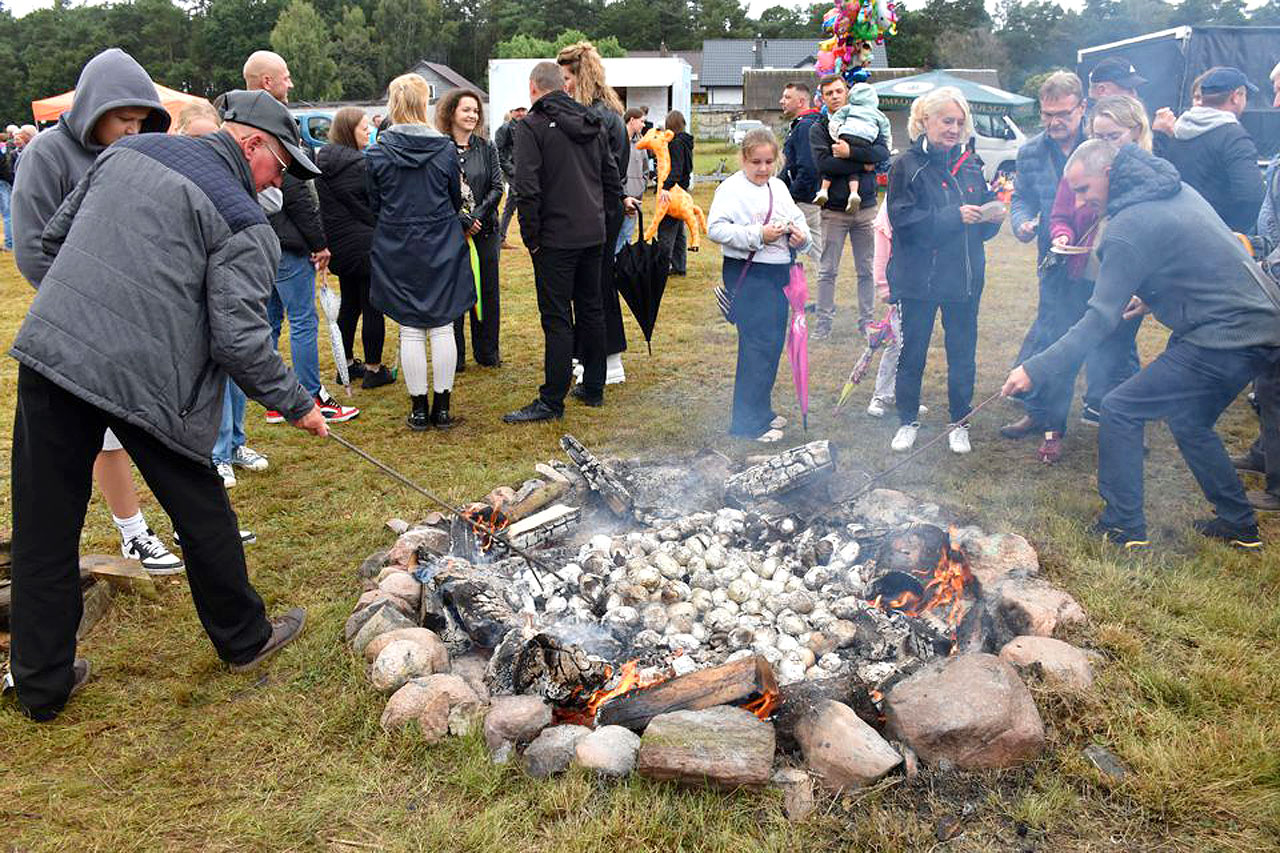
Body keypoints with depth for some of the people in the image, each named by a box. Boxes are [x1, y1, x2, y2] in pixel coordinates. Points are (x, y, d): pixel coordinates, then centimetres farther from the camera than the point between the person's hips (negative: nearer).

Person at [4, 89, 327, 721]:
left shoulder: (125, 152, 15)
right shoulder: (244, 223, -5)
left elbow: (55, 236, 21)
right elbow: (239, 338, -13)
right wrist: (295, 405, -2)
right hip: (143, 380, -5)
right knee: (203, 514, 14)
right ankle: (243, 639, 33)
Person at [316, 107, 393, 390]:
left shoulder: (322, 161, 6)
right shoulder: (361, 165, -18)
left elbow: (321, 204, 11)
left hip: (337, 247, 8)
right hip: (364, 246, -8)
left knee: (349, 304, 19)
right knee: (373, 307, 2)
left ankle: (347, 364, 27)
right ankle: (373, 369, 8)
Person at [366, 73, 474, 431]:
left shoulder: (377, 153, -6)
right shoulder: (446, 149, -4)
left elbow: (373, 205, 2)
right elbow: (456, 200, 7)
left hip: (396, 252, 0)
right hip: (442, 250, 0)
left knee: (411, 331, 5)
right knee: (442, 329, 6)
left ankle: (419, 410, 11)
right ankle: (442, 408, 12)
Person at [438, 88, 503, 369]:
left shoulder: (486, 148, 8)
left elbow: (497, 187, 3)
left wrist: (478, 215, -10)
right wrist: (461, 220, -15)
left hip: (484, 230, 3)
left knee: (487, 290, 8)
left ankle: (487, 351, 20)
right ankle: (454, 354, 12)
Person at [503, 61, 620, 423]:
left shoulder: (532, 125, -9)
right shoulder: (593, 124, 12)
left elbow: (527, 189, -16)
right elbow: (612, 179, 15)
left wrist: (532, 237, -8)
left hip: (556, 237, -7)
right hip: (594, 234, 7)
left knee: (557, 318, -4)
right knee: (591, 310, 14)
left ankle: (552, 401, 0)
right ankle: (593, 388, 24)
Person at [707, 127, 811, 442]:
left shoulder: (779, 188, 14)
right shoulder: (731, 188, -9)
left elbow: (798, 218, 21)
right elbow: (716, 228, -19)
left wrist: (800, 235, -2)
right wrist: (758, 236, -24)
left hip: (778, 272, 8)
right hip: (747, 273, -8)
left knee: (774, 341, 14)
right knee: (758, 341, -11)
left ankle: (760, 409, 28)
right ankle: (748, 422, -5)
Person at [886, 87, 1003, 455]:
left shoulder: (969, 167, 9)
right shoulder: (907, 166, -5)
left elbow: (985, 226, 10)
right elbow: (904, 220, -15)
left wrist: (990, 214, -12)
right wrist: (954, 217, -21)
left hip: (964, 279, 4)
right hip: (919, 279, -4)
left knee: (962, 354, 11)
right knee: (912, 353, 8)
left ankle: (960, 423, 25)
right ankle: (908, 421, 24)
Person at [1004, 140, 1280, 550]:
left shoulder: (1128, 228, -16)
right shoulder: (1179, 191, 12)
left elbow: (1101, 319, -20)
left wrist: (1035, 369, -19)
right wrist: (1152, 297, 25)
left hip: (1221, 339, -10)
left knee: (1120, 410, -2)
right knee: (1189, 422, 25)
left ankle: (1123, 527, 6)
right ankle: (1238, 524, 32)